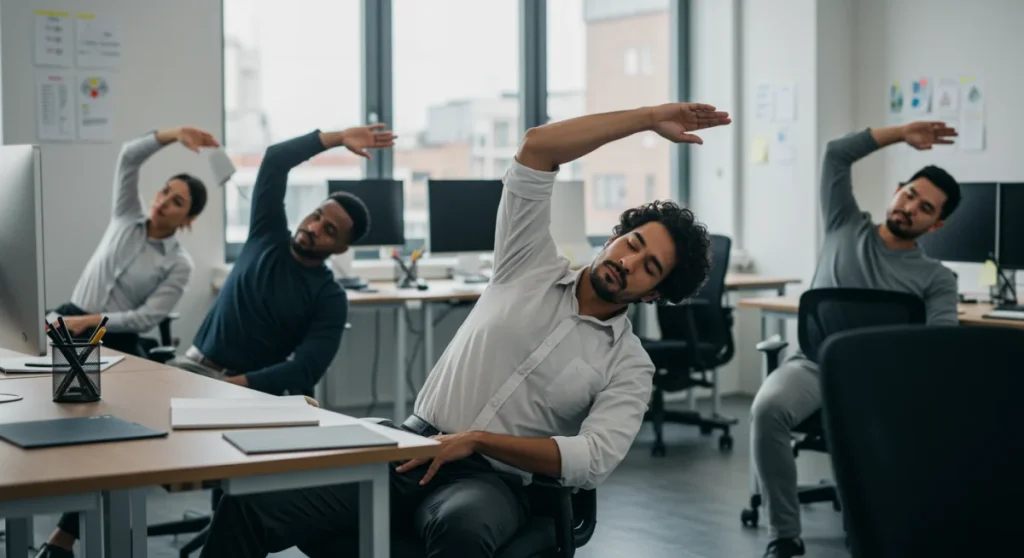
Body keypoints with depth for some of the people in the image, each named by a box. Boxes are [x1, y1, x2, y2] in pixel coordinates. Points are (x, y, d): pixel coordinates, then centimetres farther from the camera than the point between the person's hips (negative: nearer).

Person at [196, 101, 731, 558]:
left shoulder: (629, 367, 6)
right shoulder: (532, 267, 11)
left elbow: (592, 458, -10)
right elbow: (536, 147, 3)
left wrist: (476, 440, -15)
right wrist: (650, 117, 4)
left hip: (490, 481, -2)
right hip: (412, 446, 2)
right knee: (248, 505, -20)